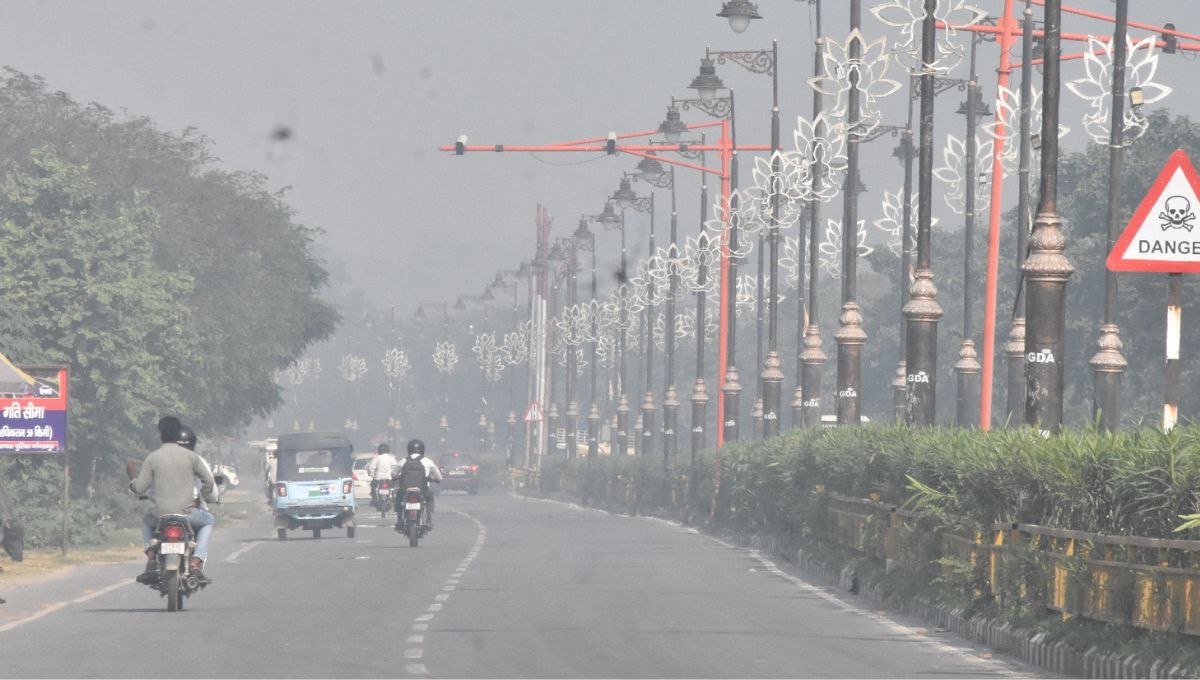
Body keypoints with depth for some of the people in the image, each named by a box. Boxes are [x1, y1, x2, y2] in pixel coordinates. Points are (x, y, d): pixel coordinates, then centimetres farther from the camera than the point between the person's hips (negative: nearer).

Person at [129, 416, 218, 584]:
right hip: (187, 512, -1)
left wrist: (132, 480, 21)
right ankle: (196, 562, 9)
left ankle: (151, 559, 15)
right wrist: (203, 498, 23)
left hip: (161, 514, 1)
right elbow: (208, 481, 3)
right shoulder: (190, 456, -2)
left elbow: (140, 488, -3)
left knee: (146, 520, 35)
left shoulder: (152, 458, -3)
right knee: (208, 521, 29)